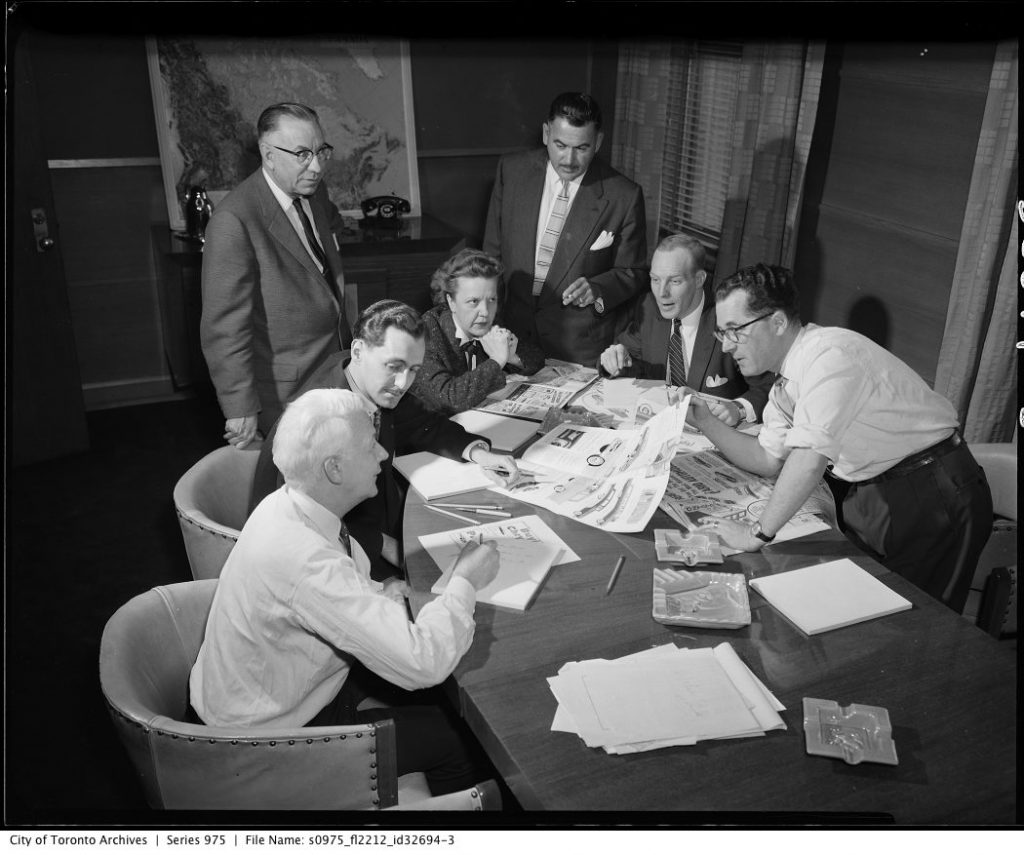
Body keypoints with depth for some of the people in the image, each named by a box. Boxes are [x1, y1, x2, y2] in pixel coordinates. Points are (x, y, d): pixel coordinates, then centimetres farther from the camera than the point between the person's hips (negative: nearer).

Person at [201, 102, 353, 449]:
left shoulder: (314, 191, 2)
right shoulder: (233, 221, -23)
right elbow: (224, 326, -24)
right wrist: (241, 408, -23)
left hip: (334, 369, 7)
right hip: (283, 393, -7)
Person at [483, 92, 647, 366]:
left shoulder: (623, 196, -10)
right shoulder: (512, 170, -2)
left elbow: (631, 274, 0)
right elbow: (492, 251, 7)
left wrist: (596, 290, -20)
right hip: (512, 332, 2)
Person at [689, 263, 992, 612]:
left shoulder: (832, 354, -24)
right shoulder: (786, 384, 6)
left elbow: (810, 458, -30)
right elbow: (768, 460, 11)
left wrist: (759, 533, -23)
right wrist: (705, 420, -1)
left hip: (932, 499, -8)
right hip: (869, 497, 8)